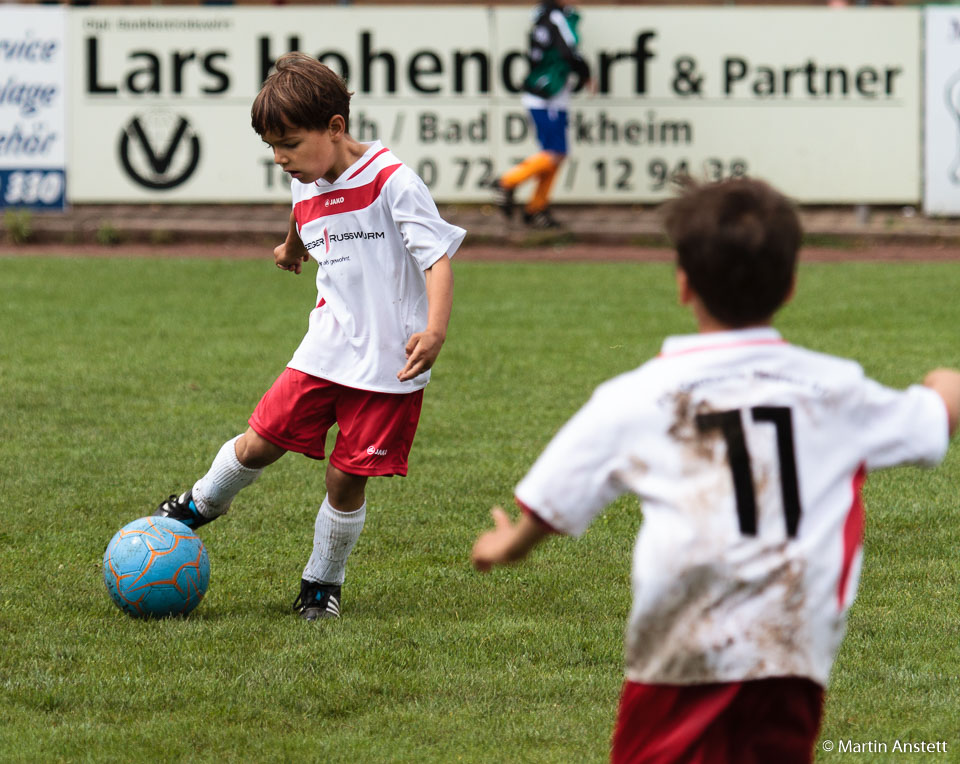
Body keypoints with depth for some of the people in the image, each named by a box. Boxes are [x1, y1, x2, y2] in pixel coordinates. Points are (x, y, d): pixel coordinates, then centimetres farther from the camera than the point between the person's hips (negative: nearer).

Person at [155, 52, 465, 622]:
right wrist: (292, 249, 55)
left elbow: (438, 254, -19)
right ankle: (201, 505, 32)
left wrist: (435, 329, -33)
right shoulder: (307, 191, 7)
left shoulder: (391, 180, -15)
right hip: (325, 352, 5)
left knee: (348, 477, 0)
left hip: (388, 364, -5)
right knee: (260, 442, 2)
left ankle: (323, 583, 20)